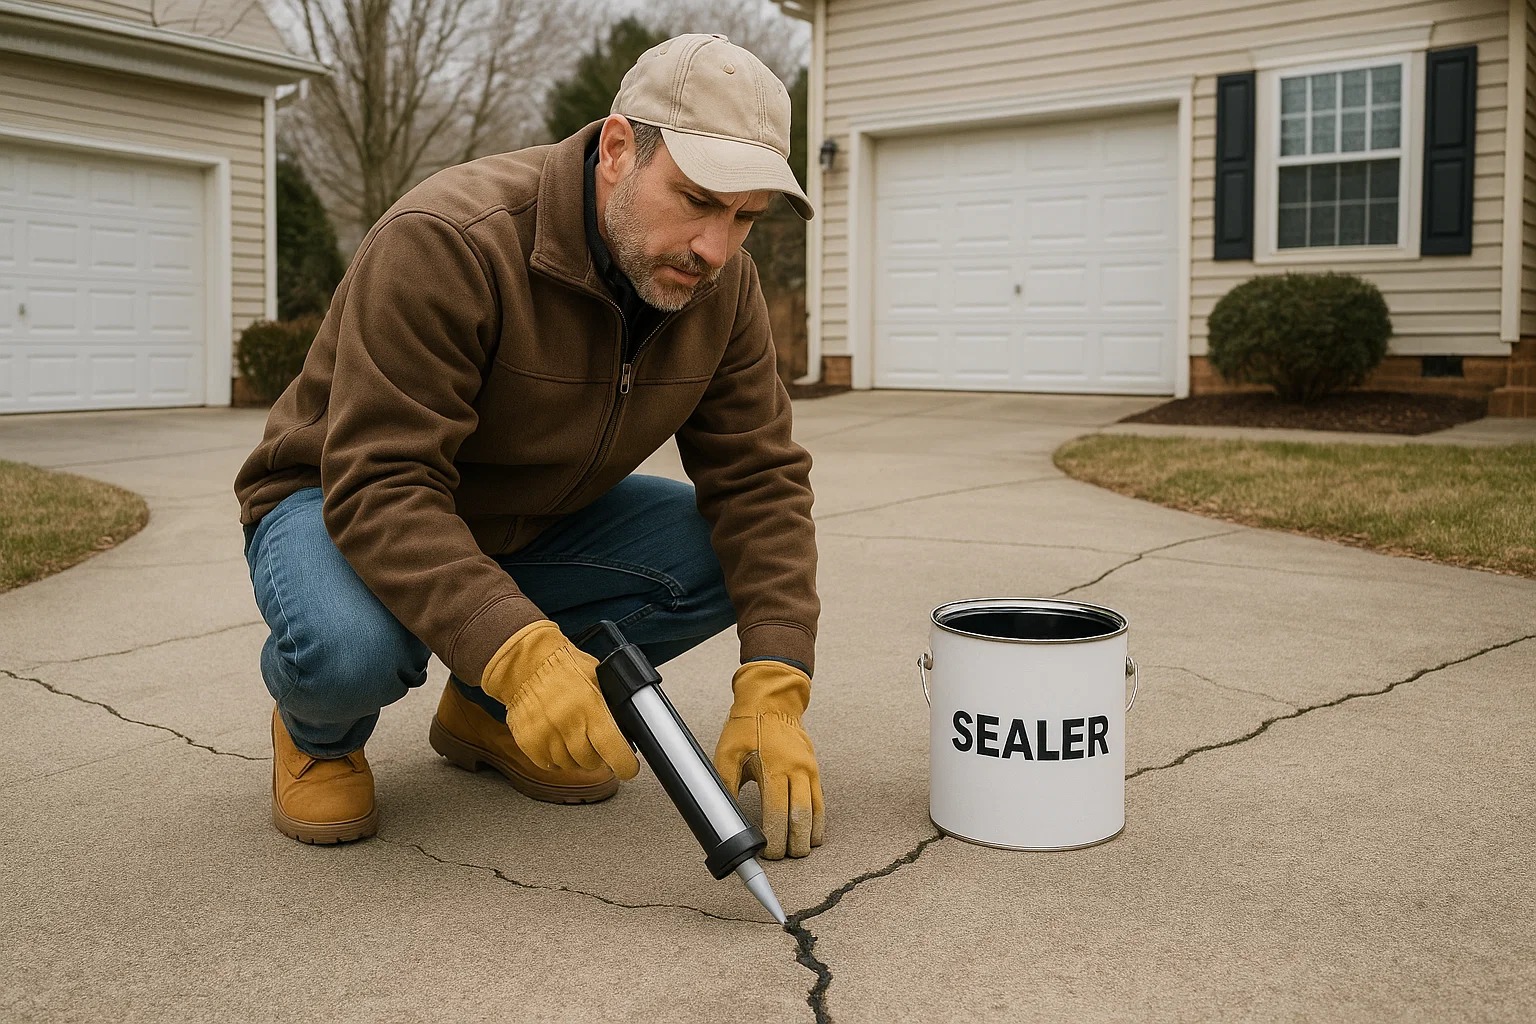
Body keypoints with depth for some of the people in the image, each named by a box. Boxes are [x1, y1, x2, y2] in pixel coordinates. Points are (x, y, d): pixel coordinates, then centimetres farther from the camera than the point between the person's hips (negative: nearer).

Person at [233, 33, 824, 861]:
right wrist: (516, 649, -50)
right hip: (341, 505, -5)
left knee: (728, 553, -16)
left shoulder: (723, 287, -11)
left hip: (530, 524, 6)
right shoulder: (446, 243, -31)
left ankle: (488, 712, 5)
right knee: (349, 647, -39)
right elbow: (380, 486, -36)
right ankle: (318, 732, 2)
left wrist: (773, 695, -26)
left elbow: (759, 479, -13)